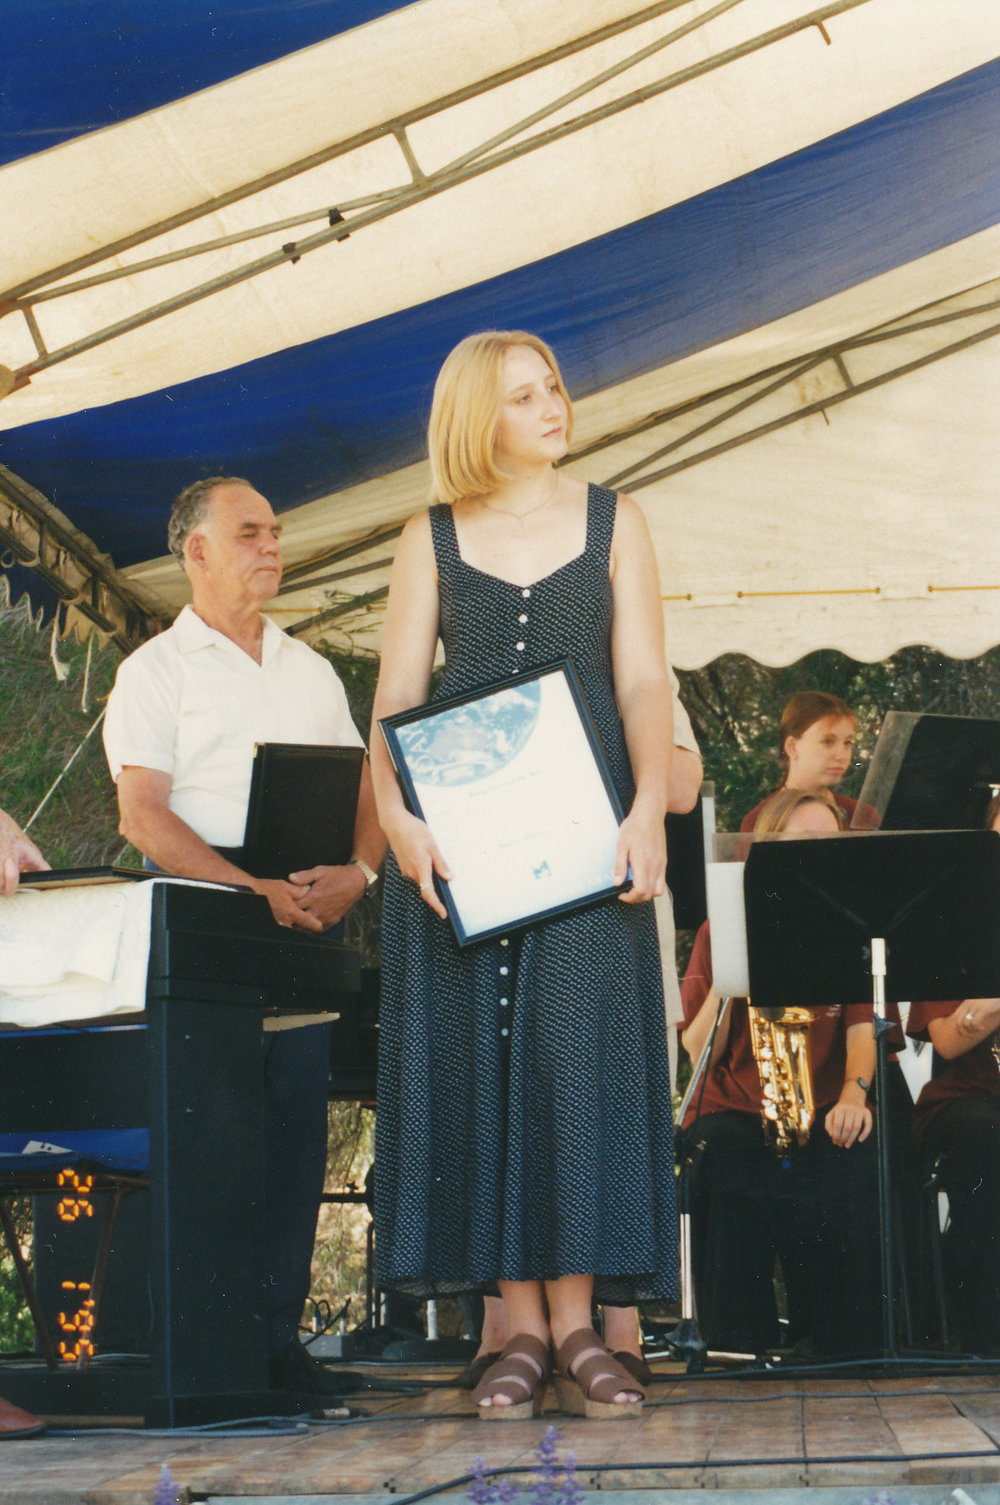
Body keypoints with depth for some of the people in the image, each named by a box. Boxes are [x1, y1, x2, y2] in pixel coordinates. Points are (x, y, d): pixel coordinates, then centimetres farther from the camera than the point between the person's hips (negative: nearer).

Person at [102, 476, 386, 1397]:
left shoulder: (310, 670, 21)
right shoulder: (156, 670, 4)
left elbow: (367, 790, 17)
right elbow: (143, 814, -7)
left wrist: (358, 871, -5)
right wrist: (253, 889, -17)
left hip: (309, 914, 5)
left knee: (299, 1120, 0)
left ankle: (279, 1333, 3)